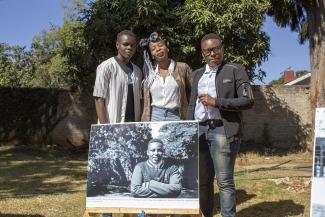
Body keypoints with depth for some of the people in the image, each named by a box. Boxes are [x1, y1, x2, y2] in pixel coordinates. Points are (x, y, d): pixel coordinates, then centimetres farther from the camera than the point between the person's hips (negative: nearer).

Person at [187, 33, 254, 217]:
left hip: (223, 131, -5)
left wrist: (216, 102, -12)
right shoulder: (198, 74, 18)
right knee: (203, 181, 10)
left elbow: (248, 101, -7)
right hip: (200, 131, 5)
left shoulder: (235, 70, 3)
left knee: (225, 181, -4)